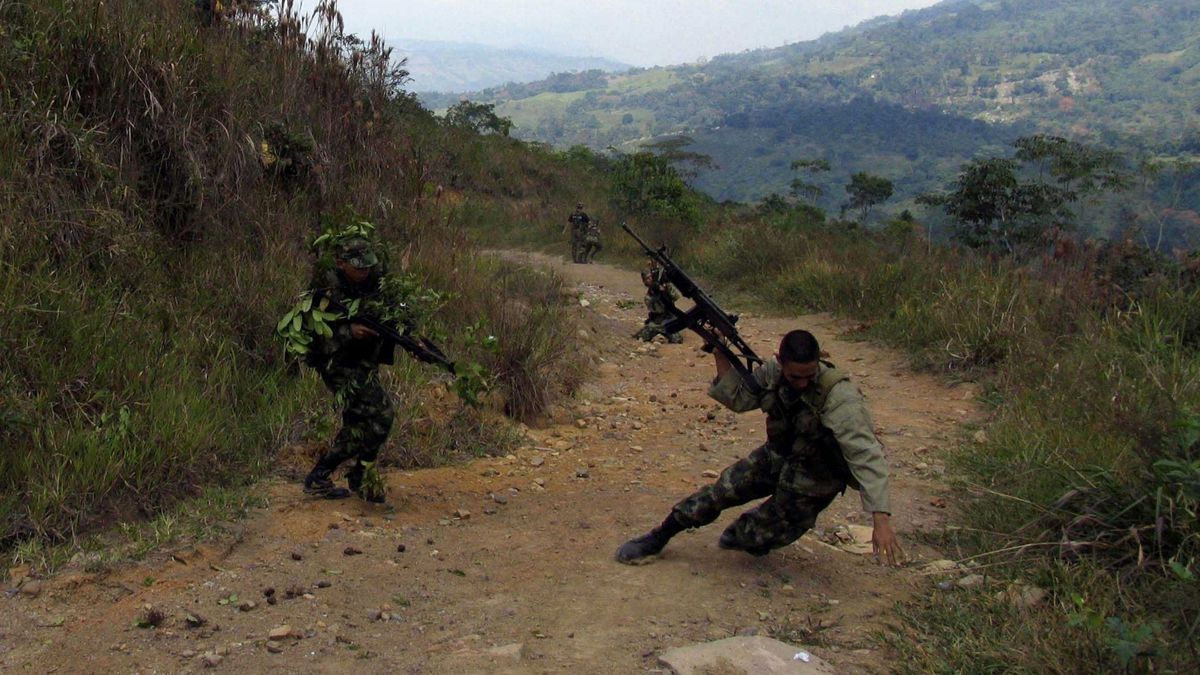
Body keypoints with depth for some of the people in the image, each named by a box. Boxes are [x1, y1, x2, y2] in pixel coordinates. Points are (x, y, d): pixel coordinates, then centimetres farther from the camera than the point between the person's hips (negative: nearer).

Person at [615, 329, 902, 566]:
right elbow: (737, 398, -1)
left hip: (813, 480, -4)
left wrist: (881, 519, -45)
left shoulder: (838, 395, -35)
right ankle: (658, 538, 13)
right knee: (722, 490, -5)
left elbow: (867, 456, -38)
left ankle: (738, 535, 35)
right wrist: (720, 354, -14)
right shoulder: (773, 373, -16)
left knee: (768, 535, -1)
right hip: (776, 457, 5)